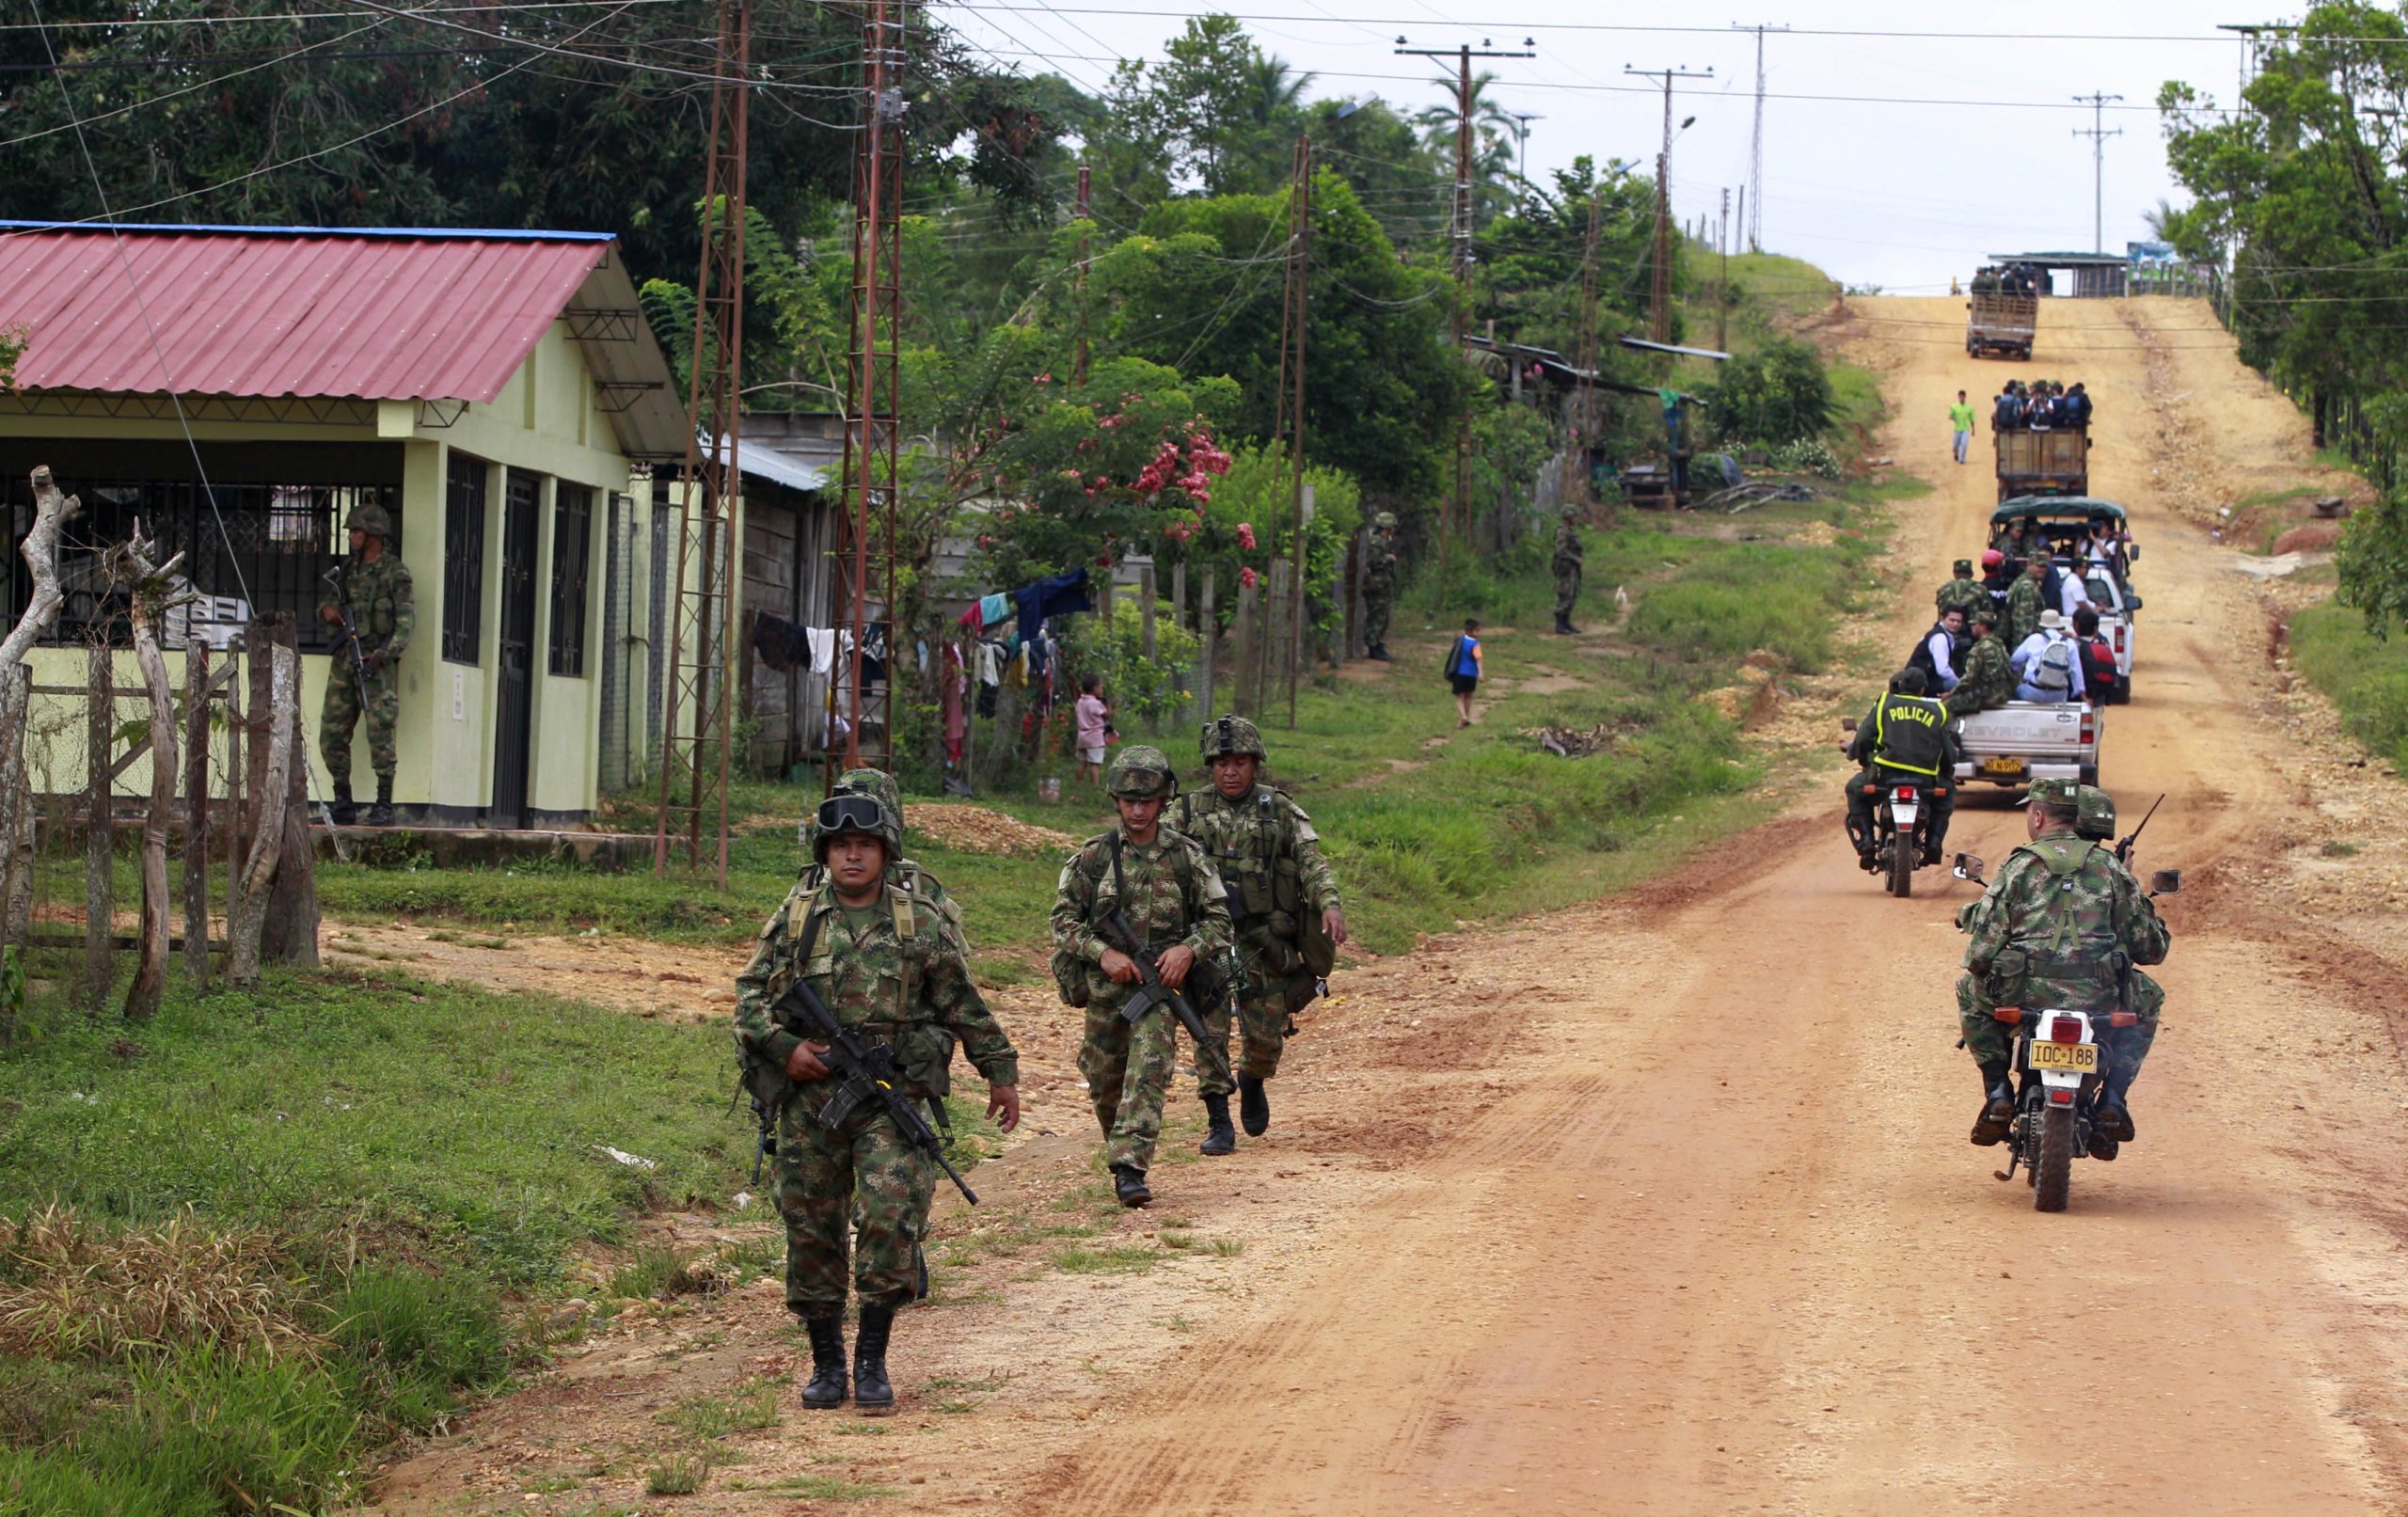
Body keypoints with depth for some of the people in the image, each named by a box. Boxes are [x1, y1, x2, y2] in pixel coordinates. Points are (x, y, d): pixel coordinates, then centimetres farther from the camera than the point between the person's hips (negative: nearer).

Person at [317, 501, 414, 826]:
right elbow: (336, 607, 26)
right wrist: (327, 610, 2)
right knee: (332, 733, 4)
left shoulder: (394, 572, -5)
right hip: (345, 658, 7)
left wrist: (385, 653, -22)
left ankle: (384, 806, -6)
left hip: (376, 663, -7)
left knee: (380, 732, -10)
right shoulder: (349, 568, 16)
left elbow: (406, 620, -11)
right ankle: (343, 804, 11)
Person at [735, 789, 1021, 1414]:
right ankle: (826, 1361, 17)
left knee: (889, 1219, -15)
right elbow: (751, 993, 9)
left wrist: (1000, 1072, 13)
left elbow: (964, 1006, 12)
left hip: (892, 1100, -2)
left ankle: (872, 1359, -5)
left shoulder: (921, 925, 6)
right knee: (811, 1231, 4)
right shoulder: (794, 918, 7)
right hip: (809, 1099, 2)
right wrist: (782, 1045, -7)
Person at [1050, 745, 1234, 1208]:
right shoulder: (1093, 856, 1)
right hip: (1107, 984, 2)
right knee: (1103, 1080, 12)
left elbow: (1218, 919, 6)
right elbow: (1064, 918, 2)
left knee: (1148, 1071, -18)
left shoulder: (1187, 857, 1)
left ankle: (1130, 1166, -24)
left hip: (1162, 982, -2)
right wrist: (1103, 953, -12)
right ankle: (1118, 1149, 38)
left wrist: (1188, 948, -13)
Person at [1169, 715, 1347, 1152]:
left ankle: (1252, 1082, 37)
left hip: (1264, 943, 1)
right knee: (1210, 1031, -9)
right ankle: (1218, 1124, -2)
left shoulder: (1281, 811, 6)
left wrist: (1330, 904, -21)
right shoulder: (1187, 812, 6)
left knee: (1266, 1037, 4)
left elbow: (1311, 861, -3)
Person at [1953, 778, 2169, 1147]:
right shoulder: (2109, 867, 9)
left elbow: (1981, 954, -1)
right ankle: (2113, 1097, 17)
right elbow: (2151, 947, 10)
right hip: (2100, 1000, 1)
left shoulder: (2017, 868, 3)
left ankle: (1998, 1092, 16)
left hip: (2026, 996, -1)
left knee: (1971, 992, 31)